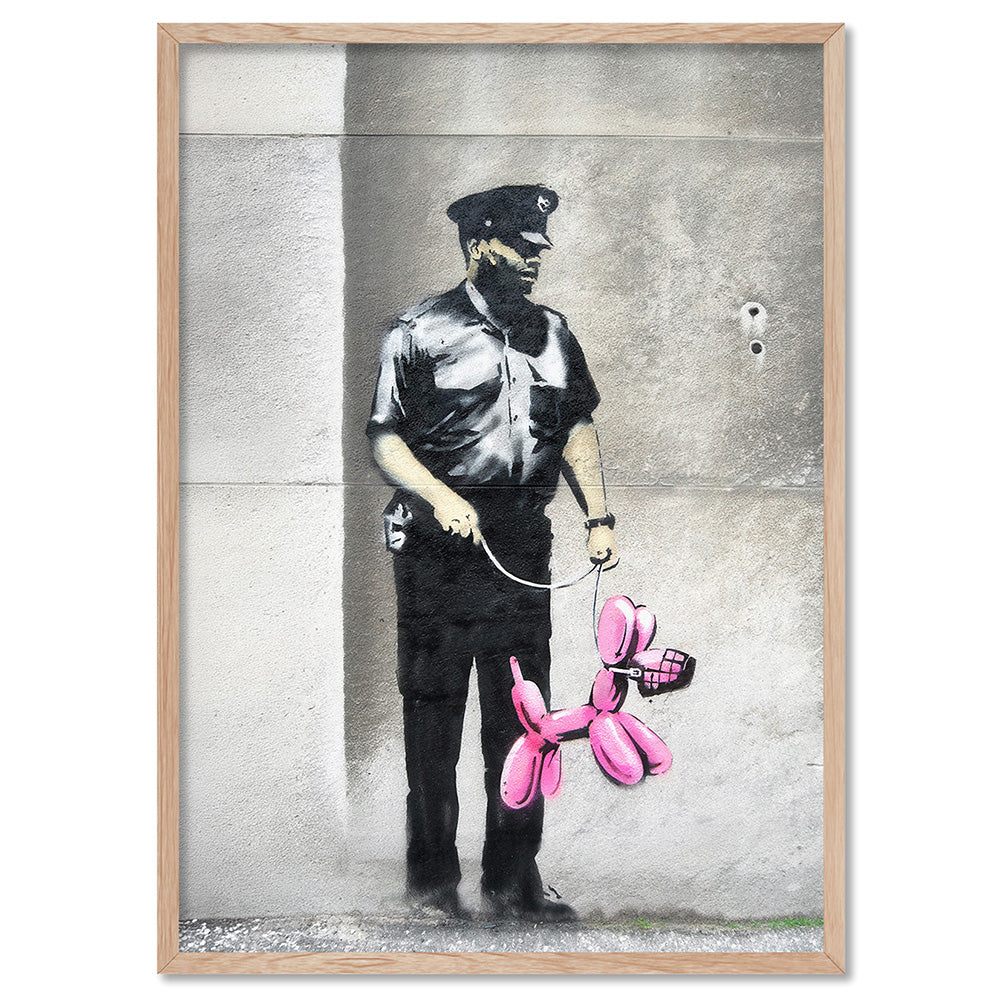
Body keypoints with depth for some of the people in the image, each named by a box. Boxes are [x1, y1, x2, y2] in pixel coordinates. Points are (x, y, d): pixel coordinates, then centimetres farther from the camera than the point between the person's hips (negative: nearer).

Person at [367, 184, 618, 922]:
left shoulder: (553, 333, 15)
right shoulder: (421, 333, -1)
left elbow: (578, 429, 21)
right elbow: (385, 438, -2)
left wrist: (599, 516, 11)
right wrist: (439, 497, -18)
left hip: (524, 551, 5)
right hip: (440, 553, -4)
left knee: (521, 716, 7)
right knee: (434, 711, 3)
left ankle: (514, 881, 20)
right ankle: (433, 876, 18)